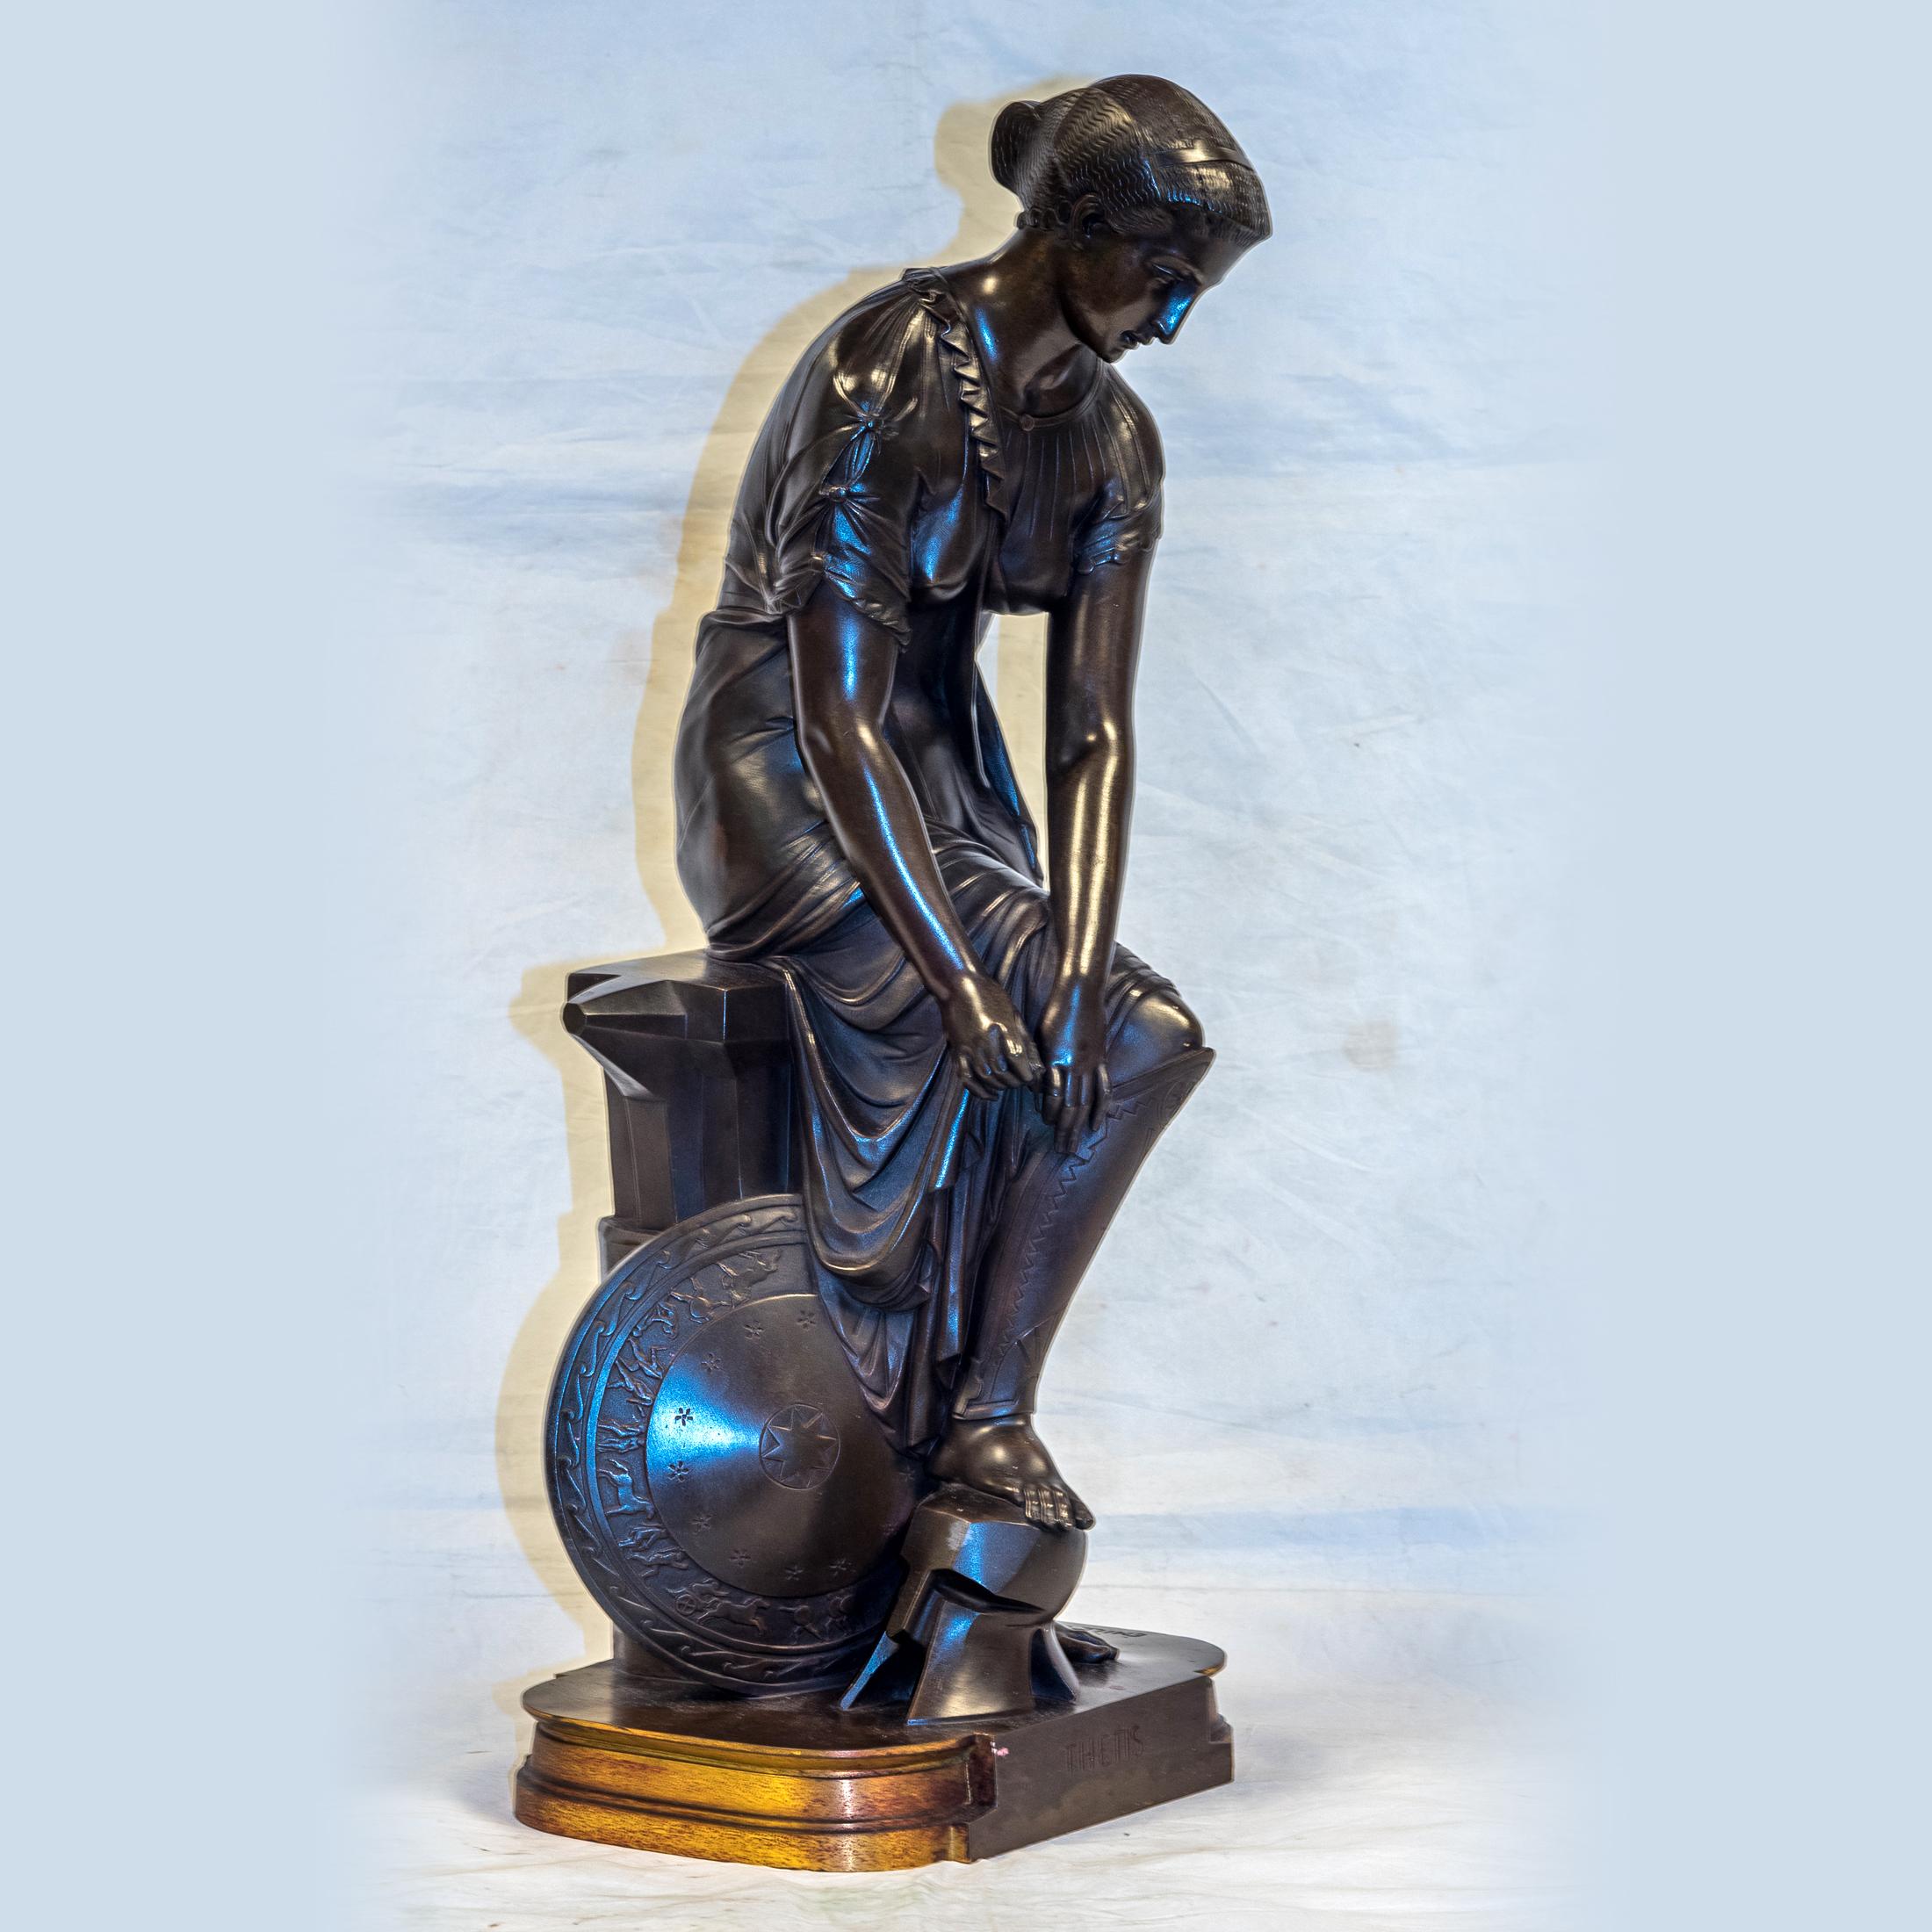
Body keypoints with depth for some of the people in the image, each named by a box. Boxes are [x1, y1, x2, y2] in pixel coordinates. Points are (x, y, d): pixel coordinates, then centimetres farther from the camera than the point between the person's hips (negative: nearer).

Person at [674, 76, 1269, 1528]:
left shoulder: (1113, 438, 2)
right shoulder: (886, 379, -21)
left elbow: (1093, 730, -3)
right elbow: (837, 717, -24)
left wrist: (1075, 972, -16)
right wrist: (963, 974, -27)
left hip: (941, 785, 7)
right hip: (782, 778, -7)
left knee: (1146, 1038, -11)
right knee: (935, 1031, -27)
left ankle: (989, 1409, -5)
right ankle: (900, 1435, -7)